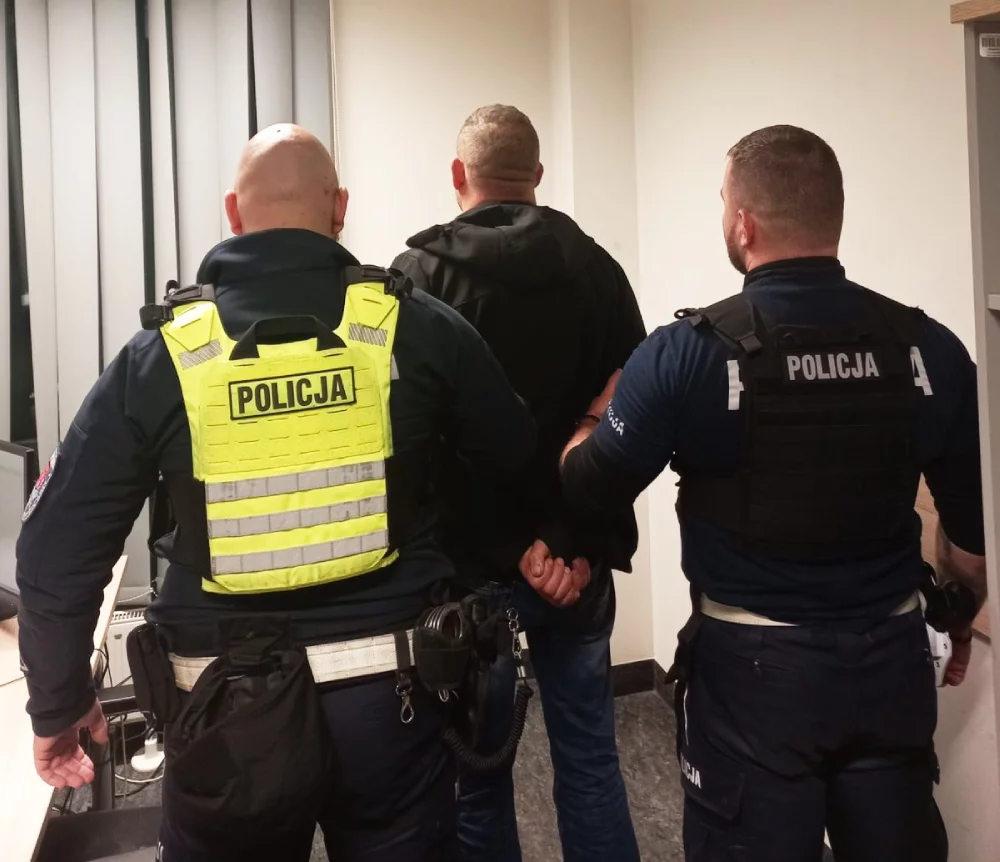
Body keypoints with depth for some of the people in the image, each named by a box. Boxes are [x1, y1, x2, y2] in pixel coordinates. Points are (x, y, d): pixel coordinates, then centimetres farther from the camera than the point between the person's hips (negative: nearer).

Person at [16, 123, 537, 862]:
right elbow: (518, 457, 5)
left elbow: (59, 544, -1)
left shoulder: (163, 352, -4)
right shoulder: (417, 325, -5)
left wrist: (59, 702, 12)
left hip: (230, 700, 1)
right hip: (388, 687, 0)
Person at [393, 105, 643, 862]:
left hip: (471, 565, -2)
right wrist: (589, 547, -3)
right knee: (591, 762, 17)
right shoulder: (597, 267, 1)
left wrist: (511, 546, -8)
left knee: (479, 776, 13)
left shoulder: (420, 274, -7)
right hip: (578, 565, 3)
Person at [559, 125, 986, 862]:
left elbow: (590, 486, -6)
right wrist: (960, 616, 22)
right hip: (893, 657, 4)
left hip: (756, 665, -3)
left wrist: (596, 419, 15)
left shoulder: (688, 352, -17)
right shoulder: (930, 347, -6)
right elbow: (975, 526, 2)